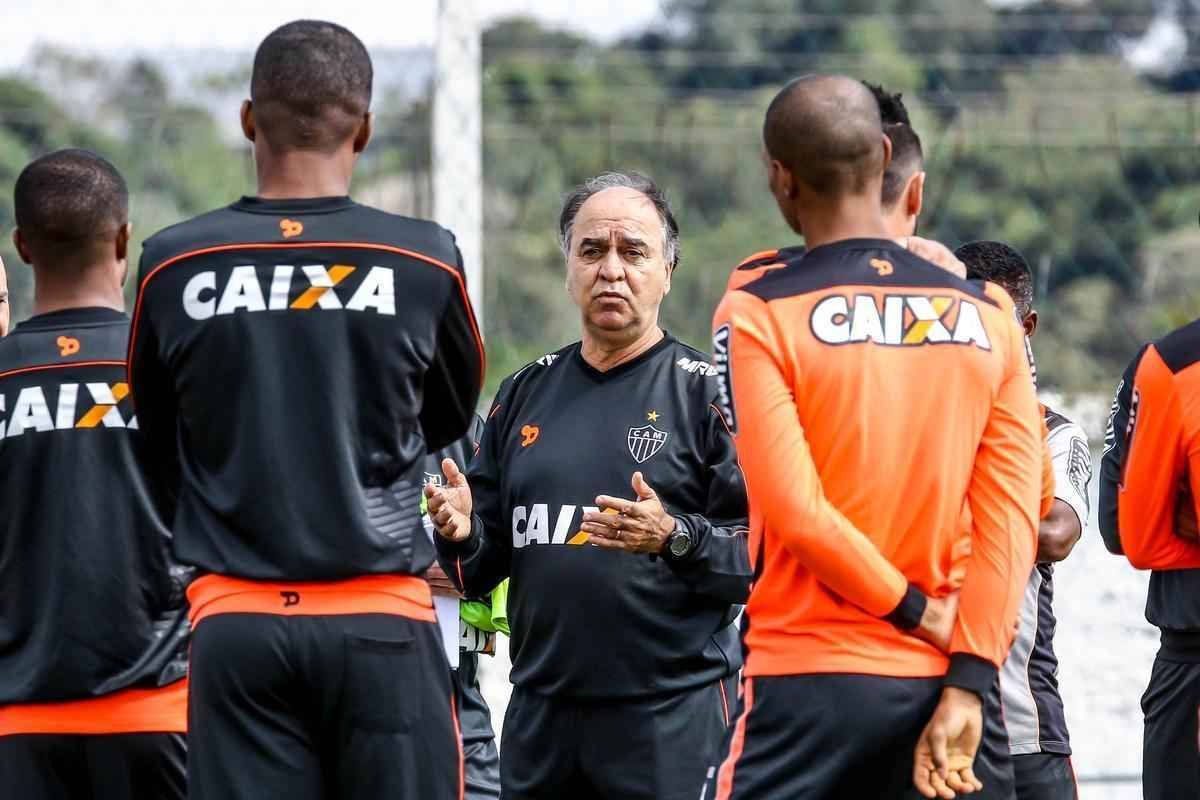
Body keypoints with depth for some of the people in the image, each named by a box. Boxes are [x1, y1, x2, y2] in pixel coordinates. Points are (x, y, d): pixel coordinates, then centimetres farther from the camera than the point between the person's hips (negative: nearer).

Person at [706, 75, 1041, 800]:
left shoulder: (759, 317, -5)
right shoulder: (989, 316, 6)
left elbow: (796, 512, -13)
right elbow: (1012, 519, -2)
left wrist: (920, 615, -3)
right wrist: (966, 684, -5)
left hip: (810, 683, -3)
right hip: (948, 683, 4)